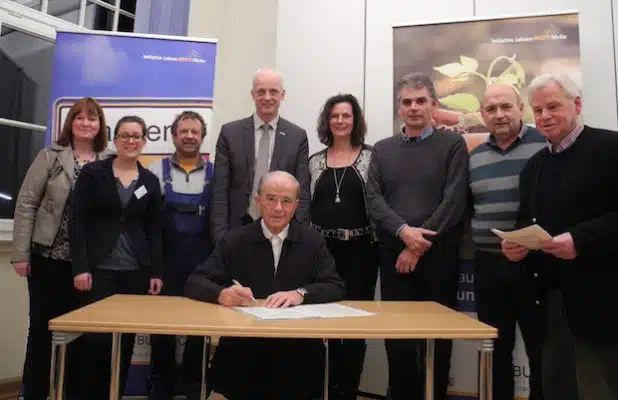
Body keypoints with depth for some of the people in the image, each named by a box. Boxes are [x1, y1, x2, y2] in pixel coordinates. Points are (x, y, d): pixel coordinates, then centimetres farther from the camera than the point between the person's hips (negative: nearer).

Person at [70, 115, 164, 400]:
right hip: (99, 268, -2)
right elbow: (78, 222, -4)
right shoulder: (92, 172, 1)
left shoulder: (150, 181, 8)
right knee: (97, 336, -3)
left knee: (127, 338, 6)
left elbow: (154, 230, 8)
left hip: (136, 271, 3)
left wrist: (156, 272, 2)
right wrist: (80, 267, -11)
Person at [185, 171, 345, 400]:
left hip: (298, 345, 0)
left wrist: (301, 293, -19)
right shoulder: (234, 241, 6)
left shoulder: (312, 240, 7)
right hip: (241, 344, 0)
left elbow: (336, 288, 1)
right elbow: (194, 282, 1)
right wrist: (222, 294, -21)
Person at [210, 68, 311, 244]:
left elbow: (302, 191, 0)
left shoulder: (298, 136, 2)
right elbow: (219, 189, -1)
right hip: (238, 228, 0)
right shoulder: (230, 132, 1)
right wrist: (221, 236, -7)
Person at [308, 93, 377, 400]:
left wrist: (380, 241, -9)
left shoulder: (371, 157, 1)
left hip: (359, 250, -2)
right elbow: (306, 205, 10)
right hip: (322, 249, 2)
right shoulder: (315, 161, 9)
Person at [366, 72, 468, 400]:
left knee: (437, 335, 6)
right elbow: (373, 198, 2)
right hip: (393, 254, 2)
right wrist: (404, 231, -14)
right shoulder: (382, 149, 12)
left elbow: (454, 201, -6)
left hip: (438, 254, -2)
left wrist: (419, 246, -11)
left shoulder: (453, 144, 3)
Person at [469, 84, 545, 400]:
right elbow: (468, 206, 16)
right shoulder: (475, 156, 10)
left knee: (542, 349, 8)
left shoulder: (545, 144, -5)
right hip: (488, 264, 4)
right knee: (496, 350, 15)